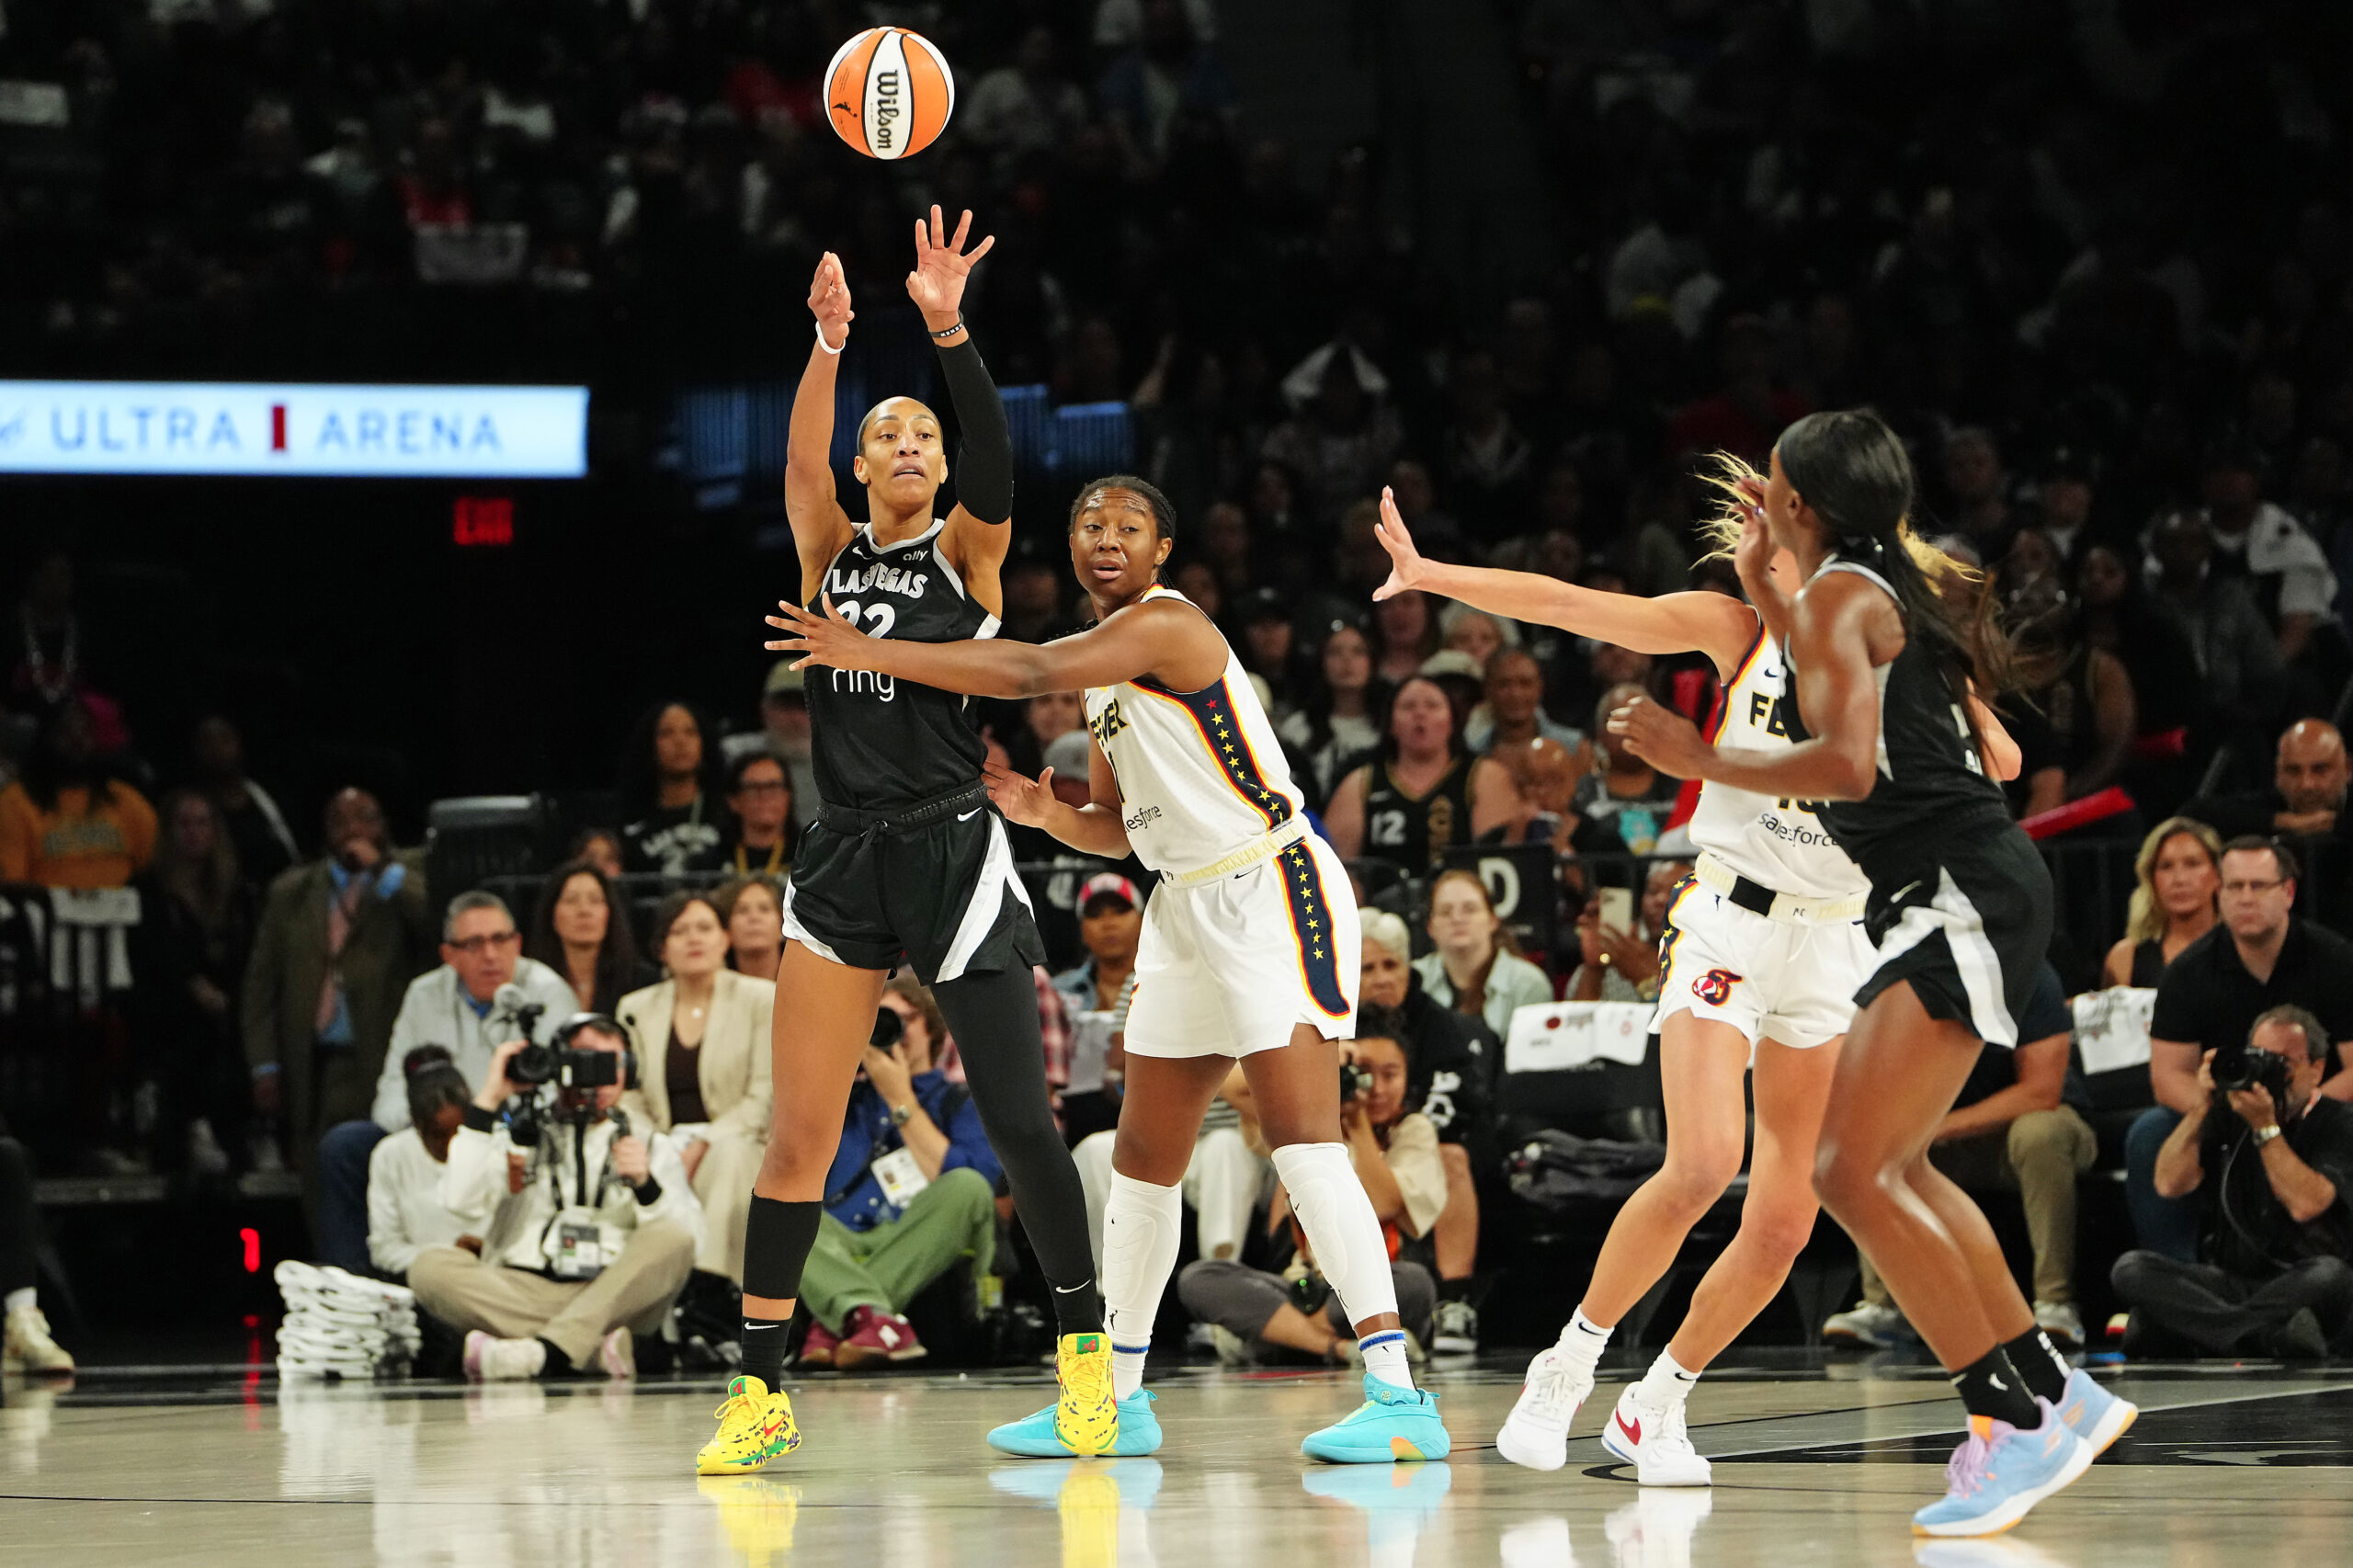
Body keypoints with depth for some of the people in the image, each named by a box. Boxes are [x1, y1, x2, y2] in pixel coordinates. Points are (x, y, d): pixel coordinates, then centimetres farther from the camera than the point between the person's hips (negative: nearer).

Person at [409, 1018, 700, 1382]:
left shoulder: (653, 1149, 23)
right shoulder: (517, 1138, 21)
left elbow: (689, 1236, 6)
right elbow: (462, 1203, 1)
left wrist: (645, 1184, -12)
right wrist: (488, 1102, 3)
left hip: (615, 1302, 0)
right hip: (522, 1292, 0)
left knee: (672, 1240, -29)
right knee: (430, 1267, -28)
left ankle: (542, 1353, -41)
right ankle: (597, 1350, -37)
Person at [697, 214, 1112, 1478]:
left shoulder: (965, 552, 4)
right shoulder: (830, 554, 10)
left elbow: (993, 462, -15)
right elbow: (800, 459, -7)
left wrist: (951, 332, -28)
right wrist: (828, 342, -22)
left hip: (952, 853, -2)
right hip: (843, 858, 2)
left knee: (1018, 1122, -4)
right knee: (798, 1136, -1)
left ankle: (1085, 1346, 12)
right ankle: (759, 1392, 4)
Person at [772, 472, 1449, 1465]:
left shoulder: (1164, 625, -14)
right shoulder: (1107, 659, 15)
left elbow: (1027, 673, -28)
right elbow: (1119, 825, 23)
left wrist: (872, 655, -26)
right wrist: (1051, 816, 1)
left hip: (1269, 888, -10)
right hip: (1188, 905, 10)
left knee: (1302, 1139, -19)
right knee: (1144, 1157, 12)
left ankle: (1399, 1398, -23)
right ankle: (1116, 1400, 22)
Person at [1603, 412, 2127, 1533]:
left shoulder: (1840, 593, -9)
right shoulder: (1883, 591, 19)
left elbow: (1846, 765, -21)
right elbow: (1833, 692, 33)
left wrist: (1697, 758, -15)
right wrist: (1761, 586, 33)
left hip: (1960, 894, -10)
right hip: (1948, 901, 10)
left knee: (1853, 1170, -15)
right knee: (1893, 1164, 19)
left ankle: (2012, 1419, -17)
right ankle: (2051, 1390, 22)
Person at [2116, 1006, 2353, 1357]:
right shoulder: (2227, 1115, 13)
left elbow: (2305, 1205, -17)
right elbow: (2170, 1184, 1)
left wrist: (2265, 1126, -16)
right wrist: (2204, 1108, -4)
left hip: (2298, 1286, -4)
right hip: (2227, 1282, 4)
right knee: (2131, 1269, -22)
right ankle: (2272, 1337, -40)